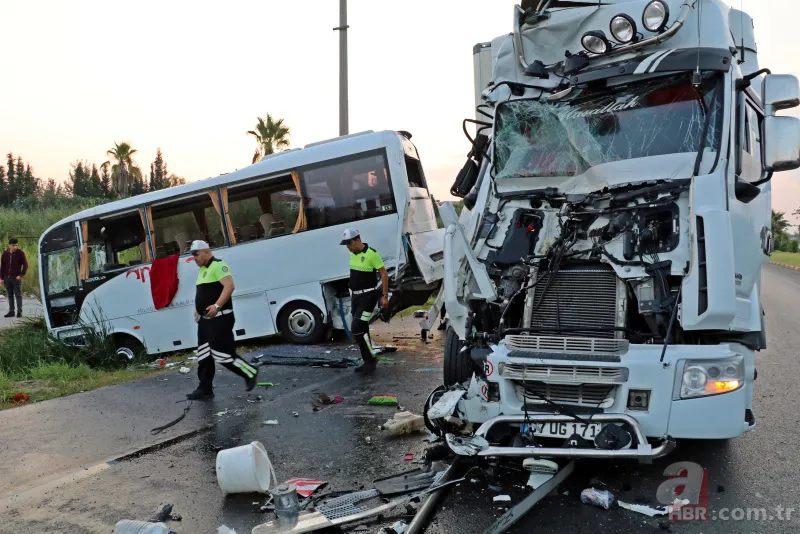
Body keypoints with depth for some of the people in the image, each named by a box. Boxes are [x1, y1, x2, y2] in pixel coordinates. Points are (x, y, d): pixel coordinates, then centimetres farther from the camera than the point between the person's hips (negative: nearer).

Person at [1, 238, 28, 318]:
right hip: (7, 278, 4)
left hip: (16, 278, -4)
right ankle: (11, 311, 15)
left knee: (18, 295, 0)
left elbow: (25, 265, -4)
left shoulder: (20, 253, -4)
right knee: (10, 296, 10)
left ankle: (19, 312, 3)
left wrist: (21, 275, -11)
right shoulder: (5, 254, 7)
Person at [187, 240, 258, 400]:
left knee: (222, 354, -9)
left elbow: (229, 286, -24)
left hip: (219, 318, -10)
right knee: (203, 356, 10)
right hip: (205, 319, 10)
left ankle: (251, 374, 7)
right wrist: (198, 309, 17)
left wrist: (217, 306, -31)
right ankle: (205, 389, 17)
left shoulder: (217, 265, -13)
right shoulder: (202, 270, 18)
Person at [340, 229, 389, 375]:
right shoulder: (352, 254, 7)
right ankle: (368, 362, 20)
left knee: (357, 329, -14)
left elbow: (384, 274, -13)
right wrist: (352, 293, 16)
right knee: (361, 330, 10)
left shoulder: (372, 254, -17)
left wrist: (385, 296, -15)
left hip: (368, 296, -8)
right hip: (355, 296, 8)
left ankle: (371, 358, 0)